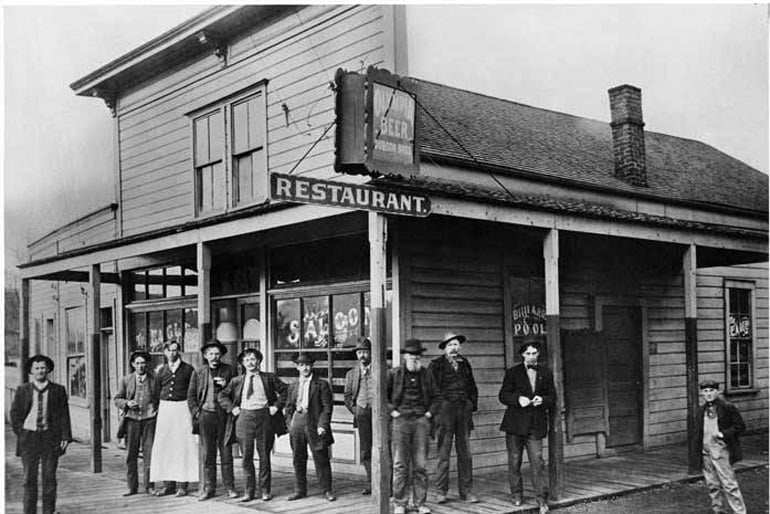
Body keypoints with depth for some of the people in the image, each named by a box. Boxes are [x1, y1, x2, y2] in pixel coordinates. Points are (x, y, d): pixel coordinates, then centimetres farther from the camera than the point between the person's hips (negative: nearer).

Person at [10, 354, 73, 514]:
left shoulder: (58, 390, 3)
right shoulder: (22, 390, 5)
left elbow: (64, 415, 2)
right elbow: (15, 414, 9)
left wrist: (65, 436, -5)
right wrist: (20, 433, 2)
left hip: (50, 437, 0)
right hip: (28, 436, 0)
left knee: (49, 477, 2)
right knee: (29, 478, 1)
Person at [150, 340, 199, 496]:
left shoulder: (188, 369, 2)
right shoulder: (161, 370, 11)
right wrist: (156, 407, 6)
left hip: (183, 408, -3)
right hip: (165, 408, 3)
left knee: (183, 445, -4)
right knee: (164, 446, 3)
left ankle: (182, 484, 1)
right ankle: (168, 484, 10)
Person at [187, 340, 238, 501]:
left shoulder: (228, 370, 6)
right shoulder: (199, 372, 7)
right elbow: (191, 395, 11)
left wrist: (226, 385, -10)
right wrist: (195, 412, 1)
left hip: (224, 415, 0)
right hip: (206, 414, 1)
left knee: (226, 452, 2)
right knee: (207, 453, 4)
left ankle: (229, 487, 9)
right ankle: (208, 488, 11)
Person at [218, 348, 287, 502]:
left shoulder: (269, 378, 6)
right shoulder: (237, 381, 9)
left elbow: (284, 390, 8)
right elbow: (222, 395, 15)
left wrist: (277, 406, -1)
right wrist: (232, 408, 3)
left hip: (264, 416, -1)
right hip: (244, 417, 1)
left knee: (264, 456, 5)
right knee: (246, 456, 1)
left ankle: (265, 490, 14)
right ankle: (249, 491, 11)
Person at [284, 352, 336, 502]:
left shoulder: (321, 384, 0)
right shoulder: (293, 386, 14)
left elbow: (327, 407, -5)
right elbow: (289, 408, 19)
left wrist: (322, 425, -13)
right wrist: (290, 424, 6)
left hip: (314, 424, -4)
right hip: (297, 423, 4)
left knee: (321, 458, -2)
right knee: (298, 459, 8)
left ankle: (327, 490, 8)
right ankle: (300, 490, 18)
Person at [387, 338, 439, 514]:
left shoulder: (426, 374, 11)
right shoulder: (393, 374, 2)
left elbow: (435, 397, 19)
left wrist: (430, 412, 6)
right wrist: (391, 411, 0)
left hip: (421, 420, 2)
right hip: (401, 421, -2)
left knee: (421, 465, 2)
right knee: (400, 464, -1)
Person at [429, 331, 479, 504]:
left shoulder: (465, 364, 17)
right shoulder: (436, 365, 2)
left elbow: (472, 387, 22)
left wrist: (472, 405, 12)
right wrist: (435, 408, -8)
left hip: (464, 411, 4)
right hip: (444, 410, -4)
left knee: (465, 452, 4)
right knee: (443, 452, -3)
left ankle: (466, 491, 9)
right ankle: (440, 492, 3)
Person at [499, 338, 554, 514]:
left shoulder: (546, 374, 11)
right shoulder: (512, 372, 5)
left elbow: (552, 397, 12)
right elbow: (503, 396, 2)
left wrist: (542, 400, -10)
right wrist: (518, 399, -16)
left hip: (536, 425, 0)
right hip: (515, 423, 0)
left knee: (537, 462, -7)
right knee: (514, 461, 6)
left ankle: (542, 499, -4)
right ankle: (516, 495, 20)